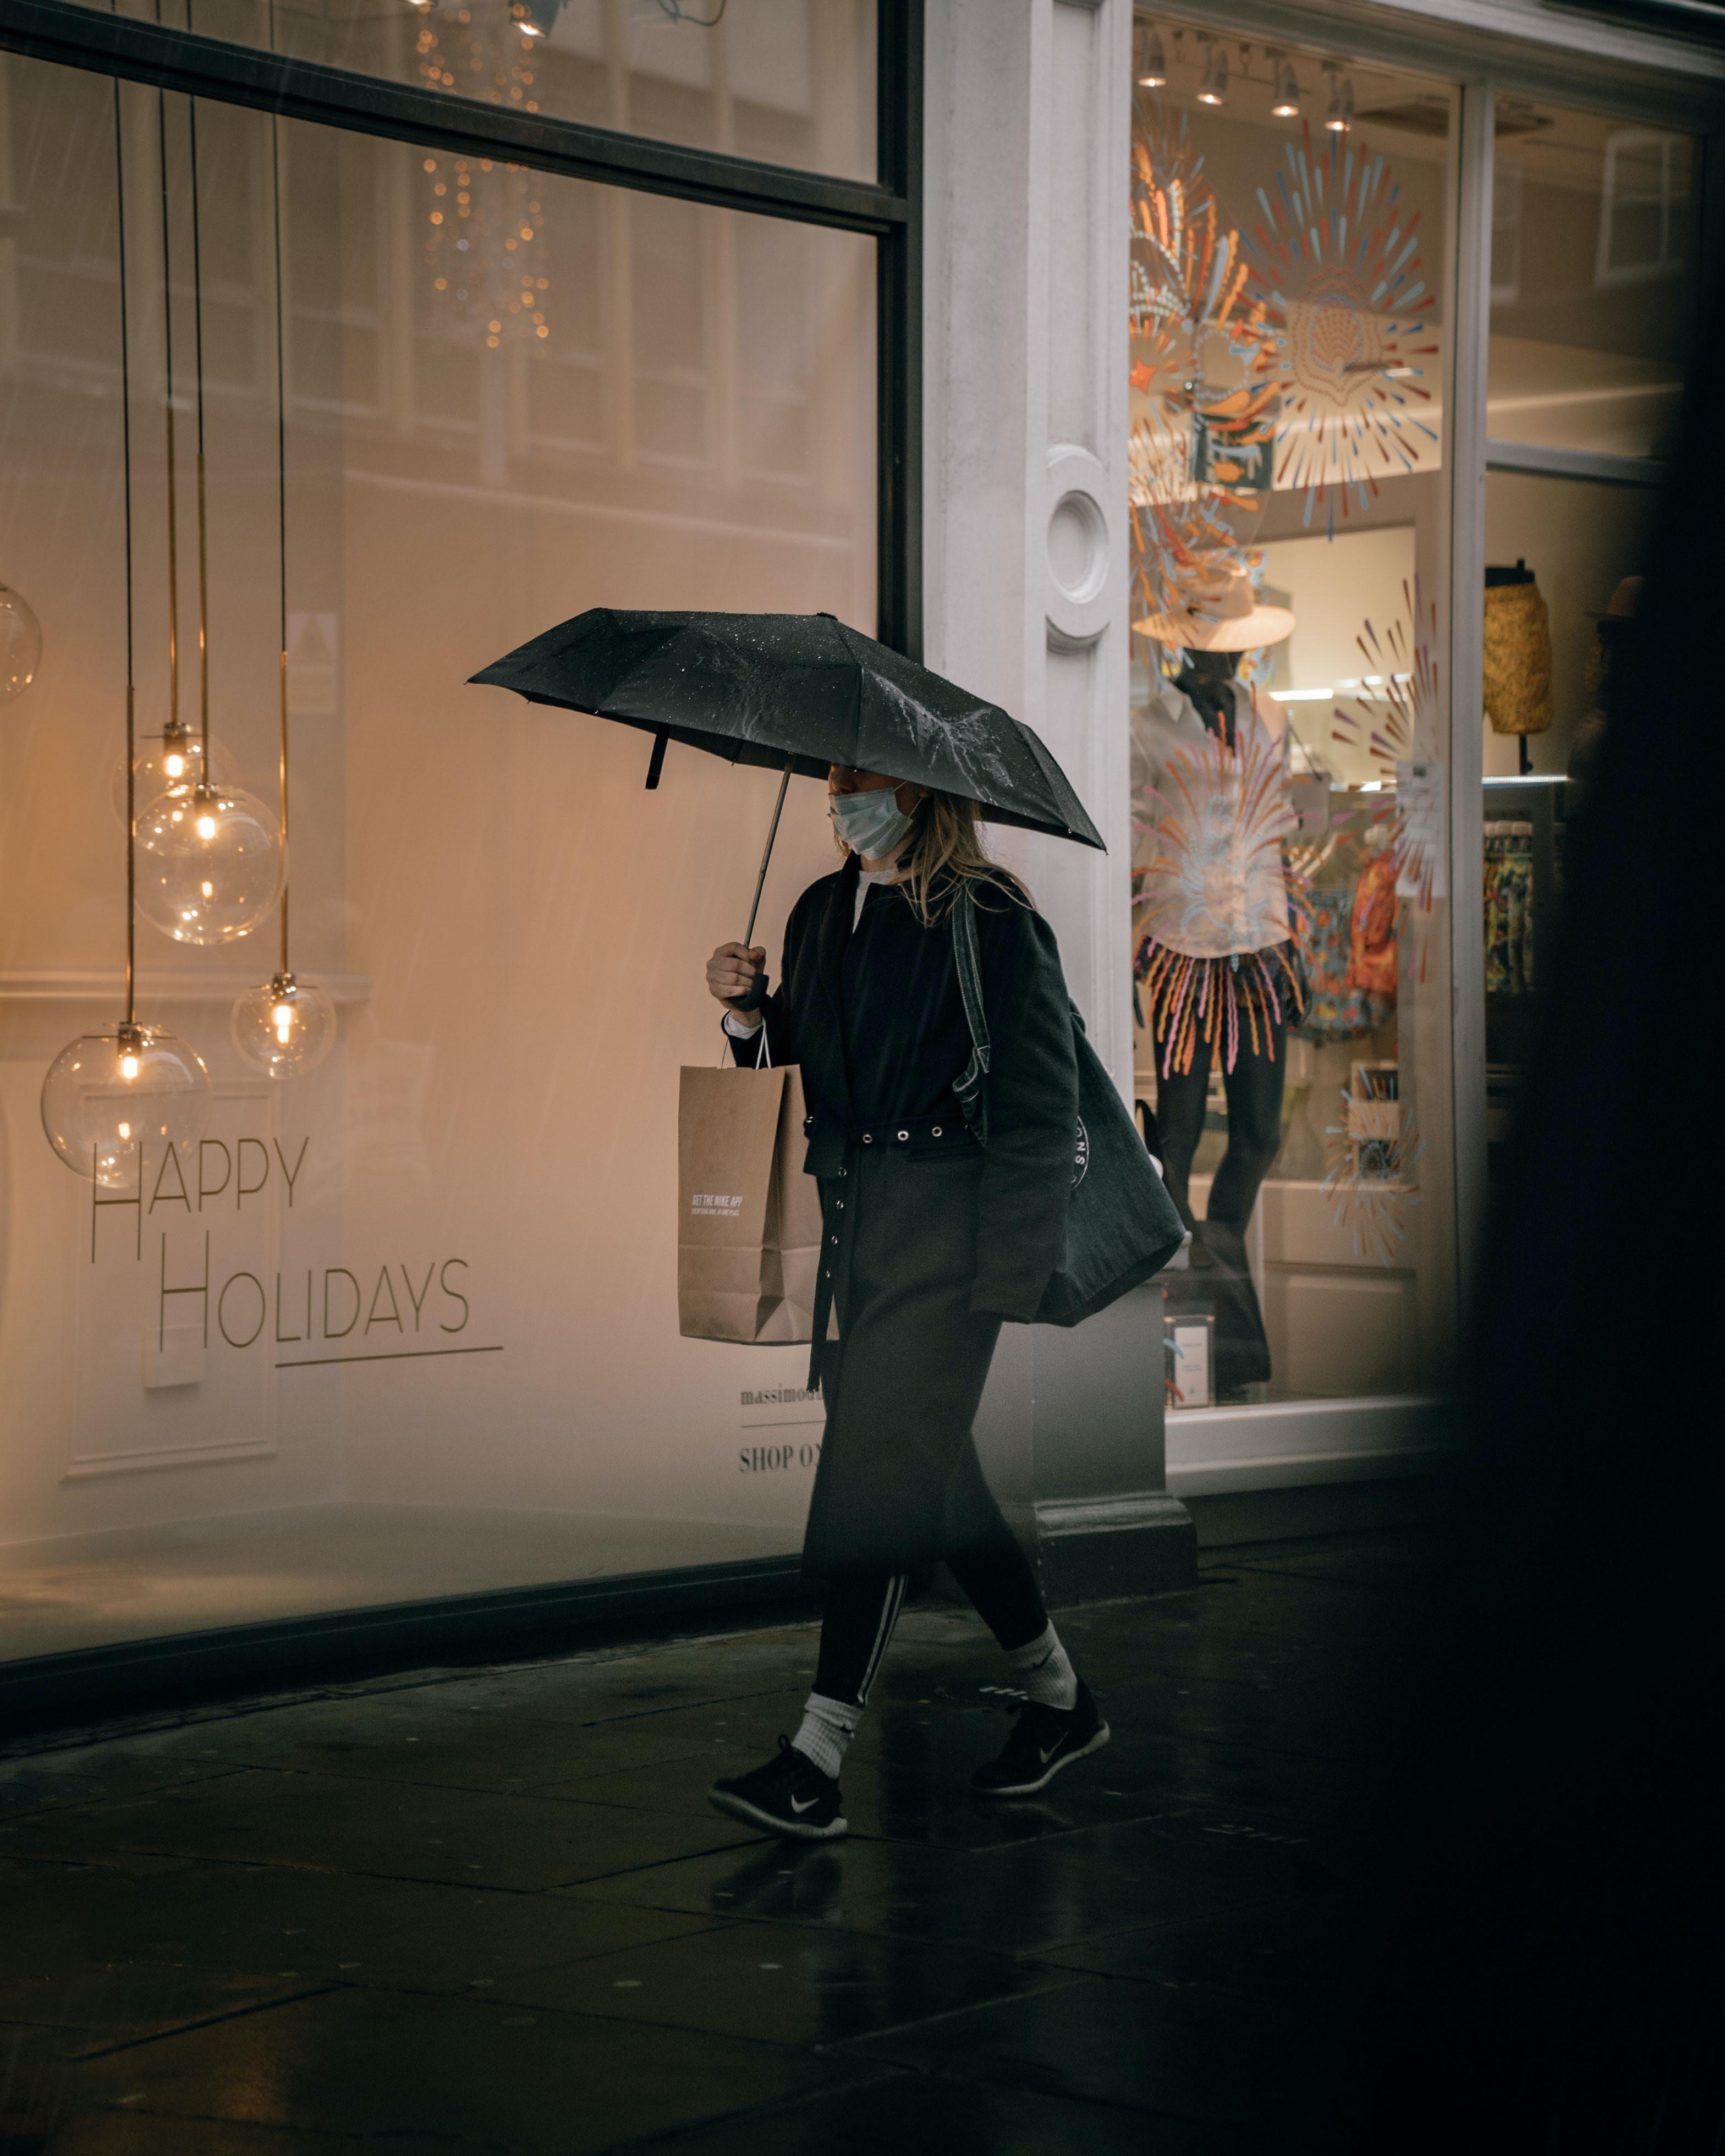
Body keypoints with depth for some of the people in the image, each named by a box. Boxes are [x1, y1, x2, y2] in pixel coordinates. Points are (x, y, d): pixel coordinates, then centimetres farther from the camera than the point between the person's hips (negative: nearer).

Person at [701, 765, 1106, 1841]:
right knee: (926, 1469, 11)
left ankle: (818, 1759, -11)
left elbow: (1041, 1108, -10)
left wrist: (1003, 1270, -14)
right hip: (851, 1224, 8)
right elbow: (799, 1068, 21)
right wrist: (747, 1013, 0)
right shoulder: (821, 913, 13)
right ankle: (1060, 1700, 27)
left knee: (877, 1469, -12)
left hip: (946, 1233, -8)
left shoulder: (994, 924, -8)